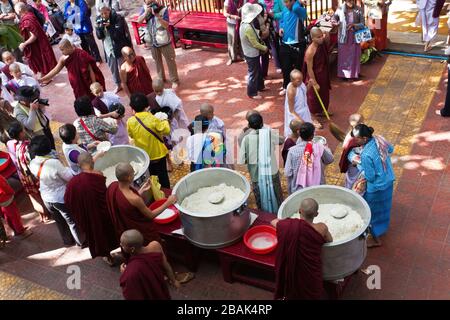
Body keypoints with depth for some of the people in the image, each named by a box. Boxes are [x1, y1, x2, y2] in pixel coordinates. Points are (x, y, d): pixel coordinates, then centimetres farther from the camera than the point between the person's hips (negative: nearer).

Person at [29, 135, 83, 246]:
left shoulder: (32, 164, -13)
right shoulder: (54, 163, -33)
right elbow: (70, 178, -22)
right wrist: (66, 169, -5)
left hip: (46, 198, 6)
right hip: (61, 198, -6)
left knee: (60, 221, 27)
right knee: (73, 221, 17)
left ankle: (68, 240, 47)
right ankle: (81, 241, 36)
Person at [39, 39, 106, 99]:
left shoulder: (81, 54, -20)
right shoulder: (63, 59, -6)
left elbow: (90, 70, -16)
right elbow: (55, 70, 3)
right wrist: (42, 79, -1)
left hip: (89, 84, -4)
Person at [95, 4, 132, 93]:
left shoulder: (118, 18, -14)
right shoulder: (99, 20, 0)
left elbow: (119, 33, -18)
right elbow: (99, 36, -4)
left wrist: (109, 26, -29)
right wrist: (101, 27, -22)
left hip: (120, 48, -5)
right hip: (108, 49, 5)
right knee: (113, 69, 17)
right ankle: (118, 85, 34)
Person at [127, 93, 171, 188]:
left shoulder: (130, 121, -17)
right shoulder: (153, 119, -26)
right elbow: (166, 130, -17)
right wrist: (165, 122, 3)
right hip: (158, 154, -2)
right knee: (162, 177, 16)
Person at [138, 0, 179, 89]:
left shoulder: (163, 9, -15)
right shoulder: (145, 9, -2)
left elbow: (166, 25, -19)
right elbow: (139, 21, -11)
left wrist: (157, 15, -31)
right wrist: (146, 12, -24)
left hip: (164, 41, -4)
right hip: (153, 42, 4)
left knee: (170, 61, 3)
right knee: (157, 61, 18)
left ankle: (175, 80, 15)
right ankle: (161, 78, 36)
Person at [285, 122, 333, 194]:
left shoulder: (293, 150, -15)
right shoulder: (319, 148, -14)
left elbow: (288, 173, -12)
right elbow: (330, 159, 6)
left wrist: (290, 191, 3)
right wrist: (325, 148, 24)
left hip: (298, 189, -1)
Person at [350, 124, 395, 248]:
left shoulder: (366, 155, -36)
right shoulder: (379, 139, -13)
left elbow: (369, 177, -26)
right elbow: (391, 149, 9)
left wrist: (359, 163, -16)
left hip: (376, 187, -8)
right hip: (388, 181, 8)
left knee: (373, 212, 17)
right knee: (382, 207, 31)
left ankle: (376, 239, 36)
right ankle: (382, 227, 56)